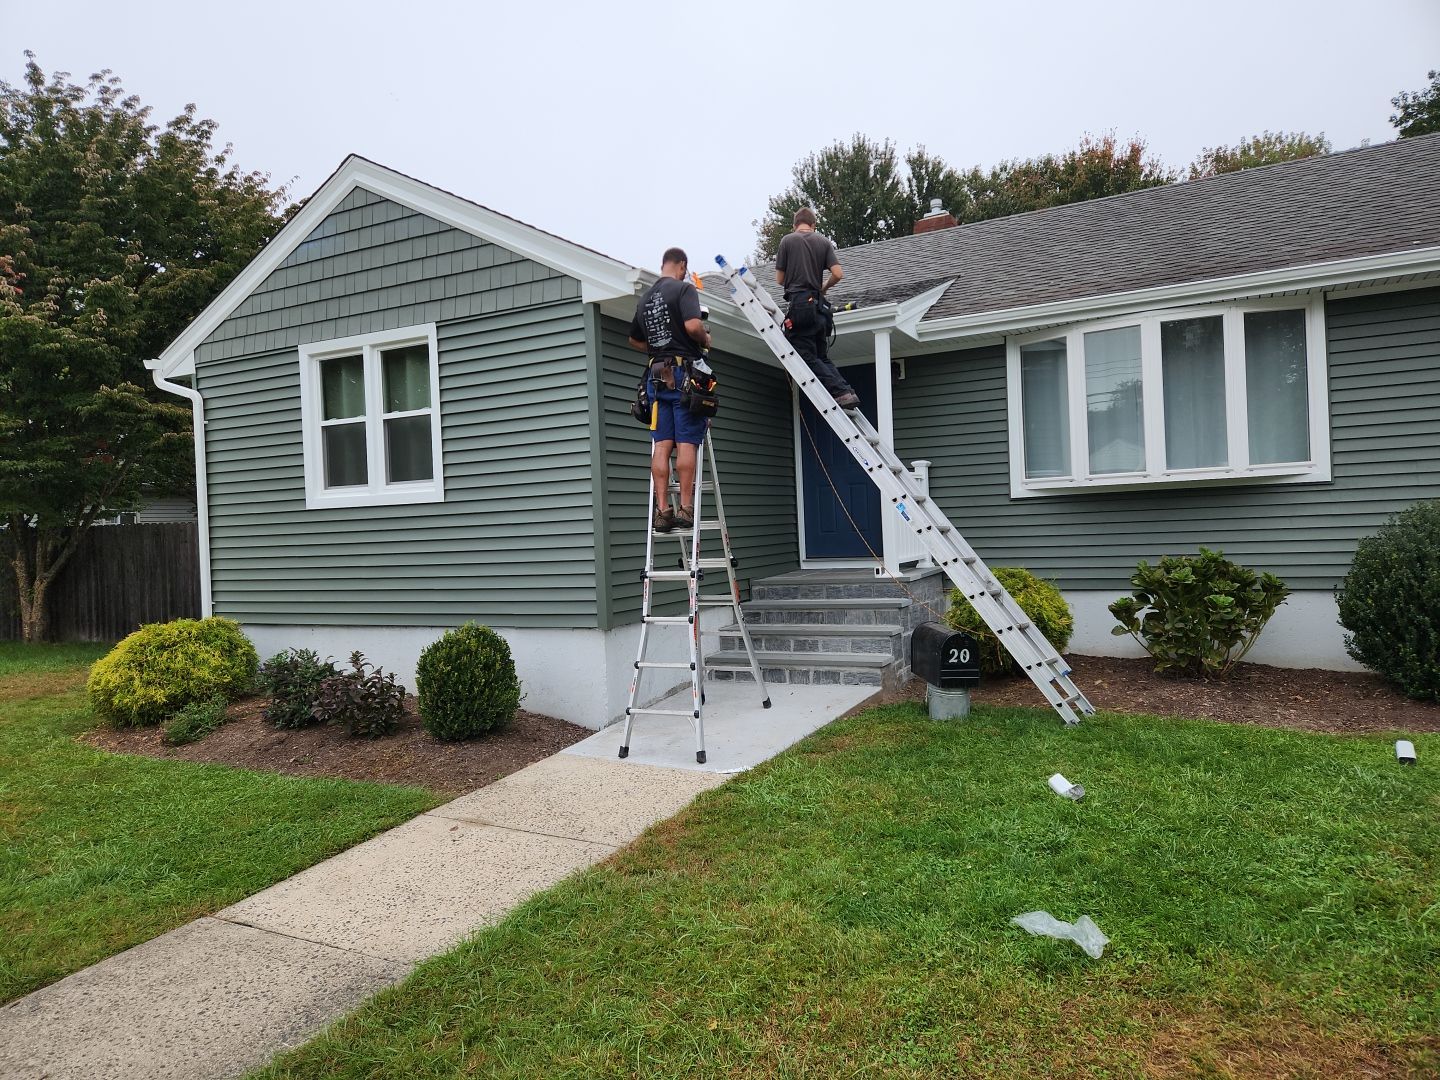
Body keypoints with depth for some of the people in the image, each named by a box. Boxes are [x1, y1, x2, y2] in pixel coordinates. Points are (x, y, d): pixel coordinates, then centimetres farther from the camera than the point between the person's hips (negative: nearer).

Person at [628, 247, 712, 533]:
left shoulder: (645, 298, 17)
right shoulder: (684, 288, -4)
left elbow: (634, 339, 27)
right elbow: (693, 325, -19)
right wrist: (705, 339, 0)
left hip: (657, 376, 6)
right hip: (685, 372, -5)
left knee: (662, 445, 1)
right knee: (686, 443, -5)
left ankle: (662, 510, -2)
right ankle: (686, 508, -7)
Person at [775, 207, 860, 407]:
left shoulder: (787, 241, 1)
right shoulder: (824, 242, 10)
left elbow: (780, 279, 4)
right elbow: (838, 273, 1)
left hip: (799, 303, -5)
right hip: (819, 305, 5)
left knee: (807, 357, -3)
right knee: (821, 357, 14)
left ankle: (840, 392, -15)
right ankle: (848, 391, -1)